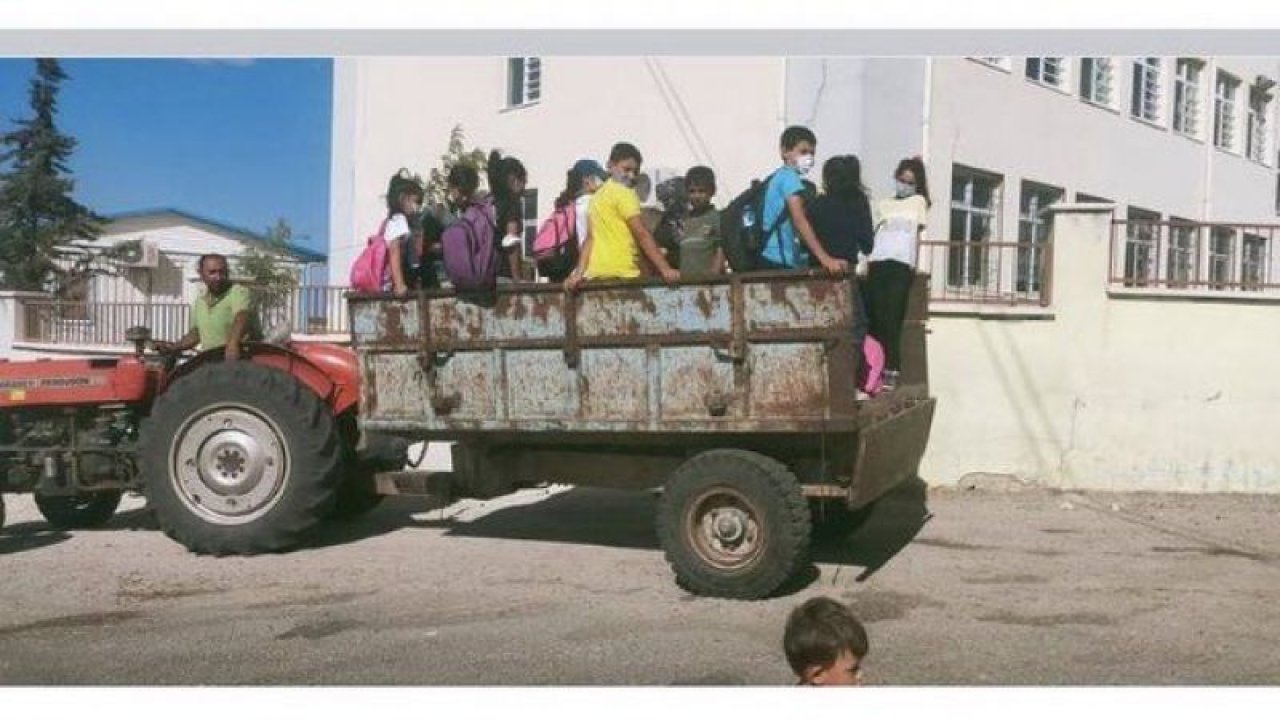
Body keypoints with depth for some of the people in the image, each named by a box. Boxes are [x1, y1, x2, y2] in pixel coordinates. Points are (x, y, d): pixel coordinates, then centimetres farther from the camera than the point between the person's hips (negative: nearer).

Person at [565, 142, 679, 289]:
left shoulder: (598, 196, 19)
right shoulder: (624, 194, -6)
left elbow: (590, 238, 16)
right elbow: (641, 234, -13)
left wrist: (579, 273, 12)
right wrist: (665, 269, -17)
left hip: (595, 273, 8)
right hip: (621, 273, -8)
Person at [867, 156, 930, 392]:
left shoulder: (918, 202, 15)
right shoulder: (884, 204, 19)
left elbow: (918, 235, 13)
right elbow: (873, 234, 14)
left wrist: (914, 265, 6)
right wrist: (867, 262, 4)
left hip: (902, 265, -2)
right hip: (878, 263, 2)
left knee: (892, 318, -8)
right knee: (877, 318, -4)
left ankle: (891, 371, -8)